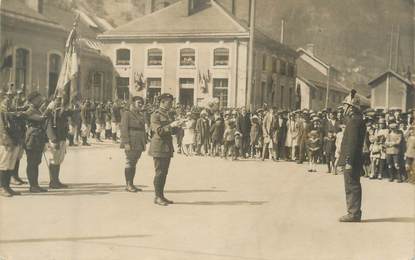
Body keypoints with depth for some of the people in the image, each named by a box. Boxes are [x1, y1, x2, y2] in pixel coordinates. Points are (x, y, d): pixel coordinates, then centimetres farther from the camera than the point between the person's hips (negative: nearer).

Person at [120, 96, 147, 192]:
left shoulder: (141, 115, 17)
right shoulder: (127, 113, -6)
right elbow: (123, 129, -12)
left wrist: (144, 142, 14)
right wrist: (126, 143, -18)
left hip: (139, 144, 7)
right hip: (131, 143, -7)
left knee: (134, 163, 9)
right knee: (129, 163, -4)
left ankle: (131, 184, 14)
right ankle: (128, 185, 1)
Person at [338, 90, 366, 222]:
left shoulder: (354, 120, -16)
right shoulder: (357, 119, 17)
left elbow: (352, 142, -21)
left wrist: (349, 161, -22)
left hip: (352, 161, -10)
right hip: (354, 161, 10)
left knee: (352, 187, -5)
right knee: (353, 187, 14)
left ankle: (354, 214, 0)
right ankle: (354, 213, 20)